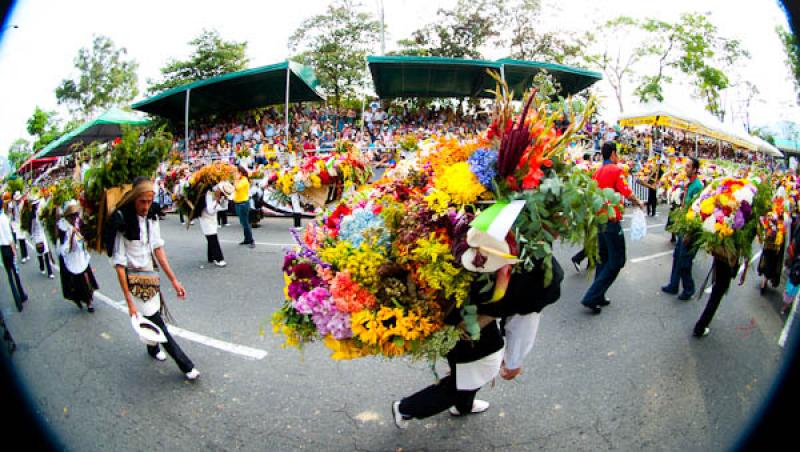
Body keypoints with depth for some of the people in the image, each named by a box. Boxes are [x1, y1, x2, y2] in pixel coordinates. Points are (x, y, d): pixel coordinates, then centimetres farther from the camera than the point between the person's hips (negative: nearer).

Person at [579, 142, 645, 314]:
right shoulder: (616, 170, -12)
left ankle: (598, 296, 20)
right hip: (611, 220, -8)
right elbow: (627, 192, -15)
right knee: (617, 261, -1)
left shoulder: (597, 172, 9)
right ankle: (591, 297, -7)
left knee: (603, 258, 16)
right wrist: (639, 203, 3)